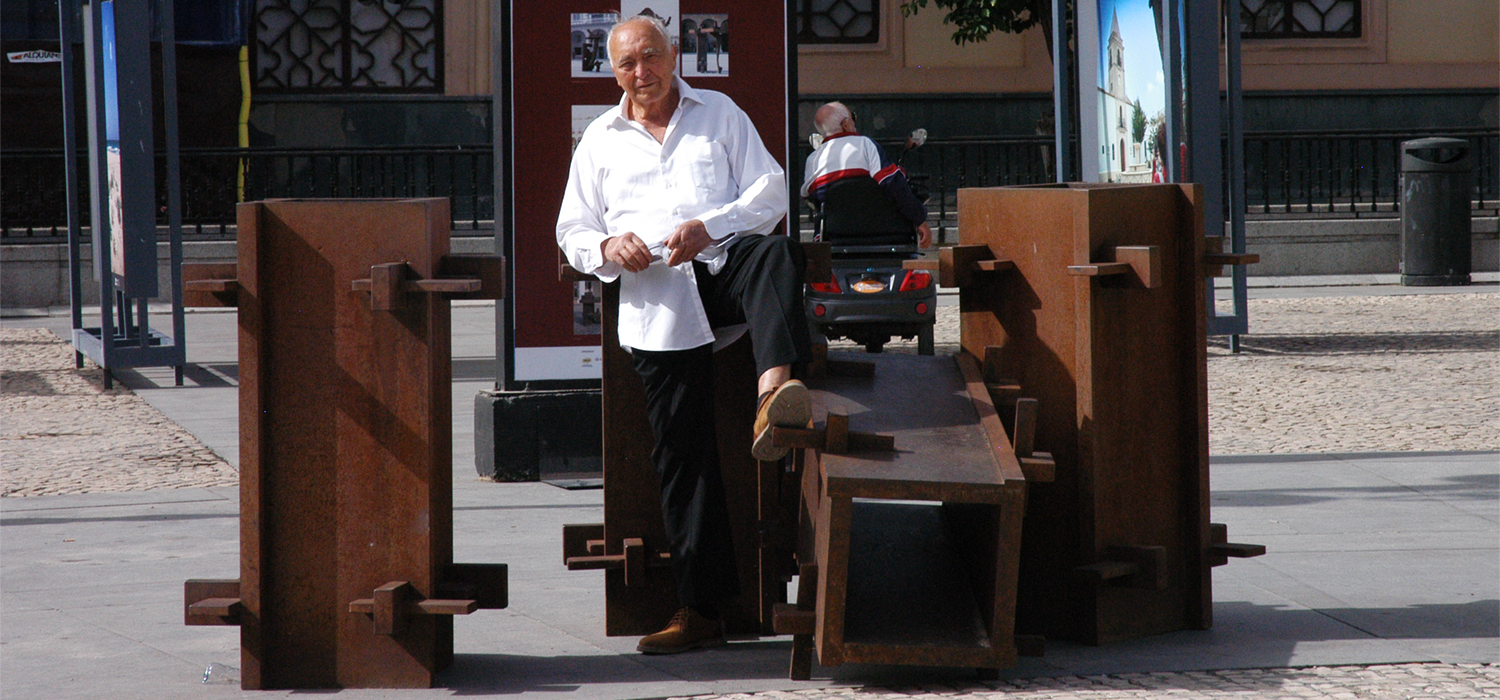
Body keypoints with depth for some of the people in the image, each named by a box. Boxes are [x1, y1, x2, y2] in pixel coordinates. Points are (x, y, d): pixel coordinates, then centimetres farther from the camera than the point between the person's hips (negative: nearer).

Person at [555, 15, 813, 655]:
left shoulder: (719, 115, 17)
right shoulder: (599, 140, 21)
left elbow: (771, 193, 8)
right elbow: (573, 233, 21)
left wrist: (710, 227, -10)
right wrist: (607, 248, -4)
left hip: (724, 263, -2)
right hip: (656, 300, 2)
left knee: (777, 254, -39)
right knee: (681, 452, -4)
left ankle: (774, 394, -64)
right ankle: (700, 608, -1)